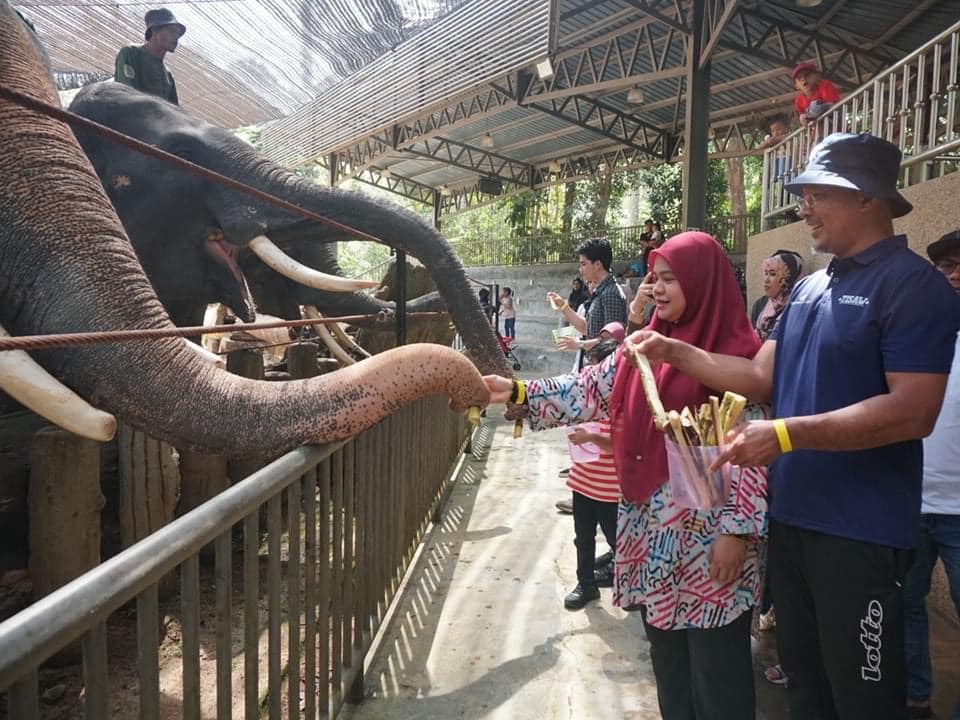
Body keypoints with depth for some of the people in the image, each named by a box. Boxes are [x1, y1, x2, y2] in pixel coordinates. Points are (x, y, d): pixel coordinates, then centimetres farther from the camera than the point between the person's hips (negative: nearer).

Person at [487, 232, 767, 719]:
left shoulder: (734, 353, -11)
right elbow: (589, 391, 7)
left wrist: (736, 529, -16)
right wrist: (517, 391, -2)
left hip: (707, 534, -6)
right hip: (652, 531, 6)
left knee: (715, 665, 7)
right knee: (666, 654, 20)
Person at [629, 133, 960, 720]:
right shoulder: (810, 287, 11)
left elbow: (913, 411, -23)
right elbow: (763, 375, 8)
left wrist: (786, 434, -26)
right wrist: (674, 351, -2)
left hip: (860, 529, -8)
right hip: (792, 515, 8)